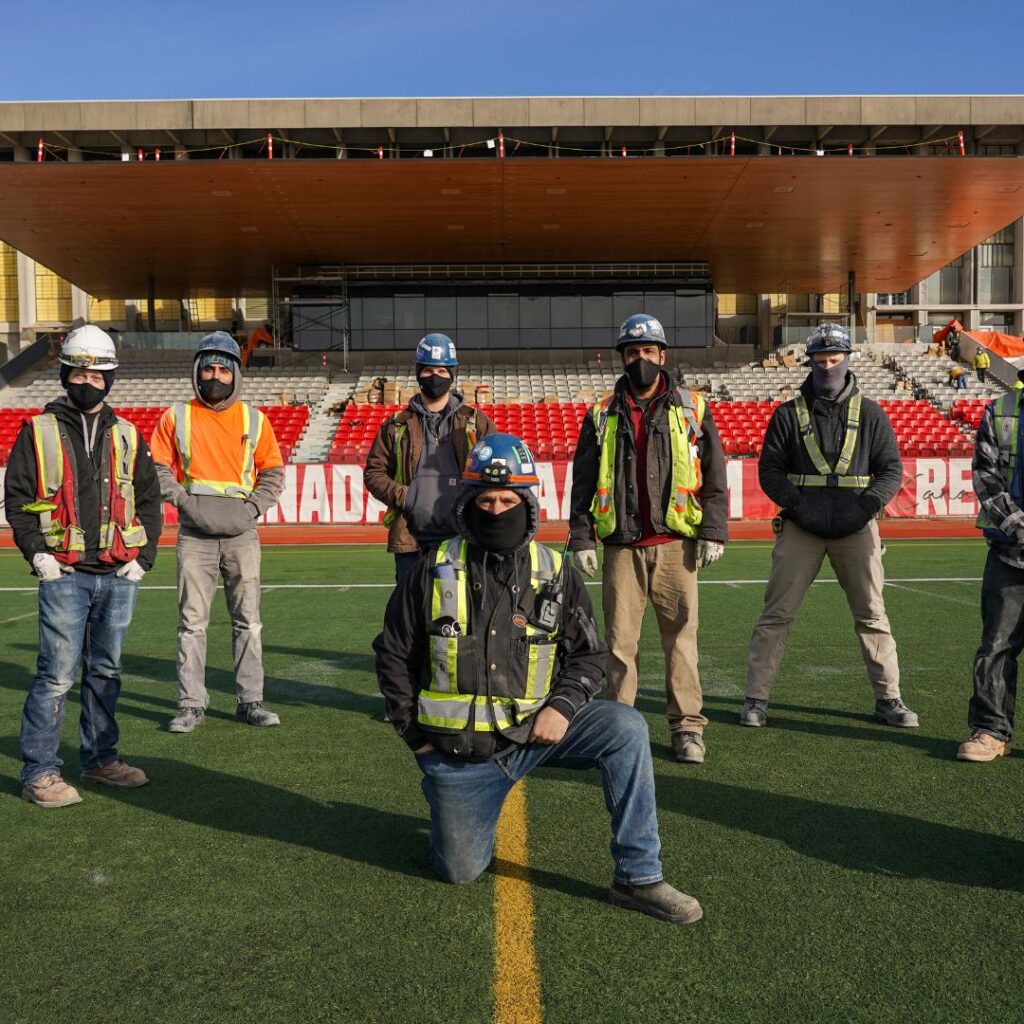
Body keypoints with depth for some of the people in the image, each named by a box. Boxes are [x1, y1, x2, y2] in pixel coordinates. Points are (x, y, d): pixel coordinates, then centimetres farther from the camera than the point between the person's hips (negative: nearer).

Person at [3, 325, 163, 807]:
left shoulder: (127, 436, 12)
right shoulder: (39, 432, 4)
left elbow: (149, 499, 13)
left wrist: (143, 556, 3)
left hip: (119, 576, 4)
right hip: (65, 575, -3)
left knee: (105, 671, 13)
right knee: (57, 675, -5)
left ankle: (100, 758, 25)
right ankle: (39, 772, 6)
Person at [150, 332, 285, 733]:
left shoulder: (254, 419, 8)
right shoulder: (176, 417, 6)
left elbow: (273, 472, 10)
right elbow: (158, 468, 7)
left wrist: (252, 507, -4)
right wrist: (185, 502, -7)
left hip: (241, 533, 1)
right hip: (194, 534, -1)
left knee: (248, 620, 5)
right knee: (192, 621, 2)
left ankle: (250, 700, 15)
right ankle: (191, 704, 10)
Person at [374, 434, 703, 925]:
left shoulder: (555, 573, 0)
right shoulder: (434, 571, -4)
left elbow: (589, 654, 6)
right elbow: (393, 654, 4)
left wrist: (563, 705, -13)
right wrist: (415, 734, 1)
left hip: (532, 730, 1)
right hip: (458, 747, -1)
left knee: (625, 727, -21)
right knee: (460, 872, 4)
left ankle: (638, 878, -12)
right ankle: (446, 794, 38)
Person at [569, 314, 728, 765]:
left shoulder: (692, 409, 9)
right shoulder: (601, 416, 12)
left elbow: (714, 475, 7)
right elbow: (583, 482, 11)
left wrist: (713, 532, -1)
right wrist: (581, 537, 2)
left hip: (675, 545, -1)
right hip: (621, 546, 1)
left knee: (681, 636, 0)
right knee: (620, 640, 2)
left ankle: (686, 727, 8)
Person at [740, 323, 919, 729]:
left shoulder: (870, 414, 9)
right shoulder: (789, 414, 6)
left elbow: (892, 468, 6)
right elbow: (769, 470, 3)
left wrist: (867, 504, -11)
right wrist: (798, 504, -12)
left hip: (857, 528, 1)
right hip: (801, 527, -1)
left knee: (872, 615, 5)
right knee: (777, 614, -2)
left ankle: (888, 699, 18)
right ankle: (756, 698, 6)